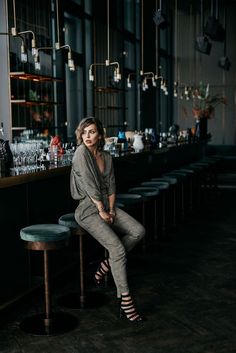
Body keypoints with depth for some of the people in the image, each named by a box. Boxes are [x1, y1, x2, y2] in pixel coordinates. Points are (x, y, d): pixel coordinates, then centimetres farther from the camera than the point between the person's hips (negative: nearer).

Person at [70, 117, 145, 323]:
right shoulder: (81, 153, -11)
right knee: (117, 248, -22)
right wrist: (101, 210, -12)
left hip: (107, 206, 7)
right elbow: (89, 185, -14)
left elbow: (111, 186, 10)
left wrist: (111, 210, -4)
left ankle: (107, 264, 5)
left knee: (138, 231, -13)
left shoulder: (107, 157, 9)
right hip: (88, 210, -7)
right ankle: (125, 302, -15)